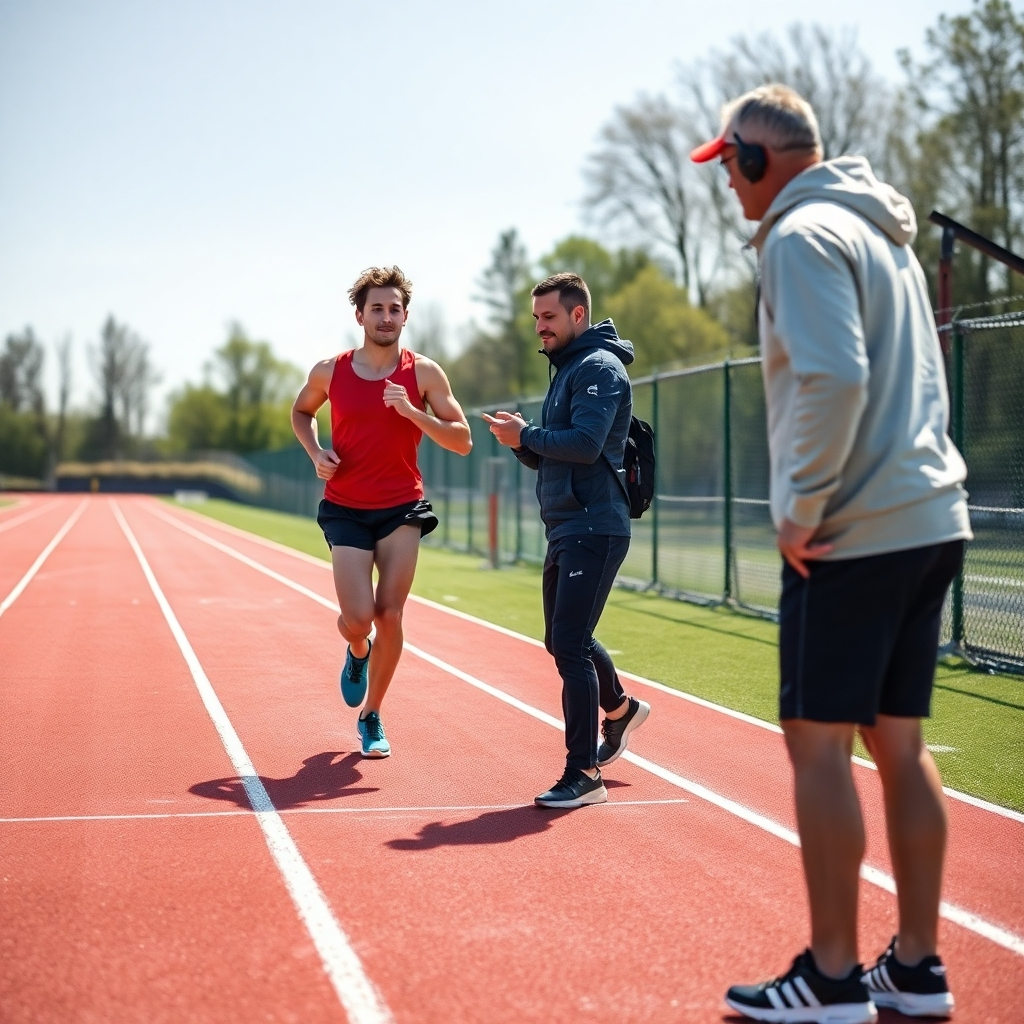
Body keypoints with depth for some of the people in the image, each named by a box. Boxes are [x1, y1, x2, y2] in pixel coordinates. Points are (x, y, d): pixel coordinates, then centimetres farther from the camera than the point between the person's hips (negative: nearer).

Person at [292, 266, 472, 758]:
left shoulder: (423, 373, -4)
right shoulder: (329, 371, -1)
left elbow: (463, 441, -4)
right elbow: (301, 411, 19)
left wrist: (413, 412, -18)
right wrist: (315, 451, 0)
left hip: (402, 509, 0)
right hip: (346, 510, 0)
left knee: (389, 615, -3)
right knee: (358, 618, -10)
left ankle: (371, 717, 18)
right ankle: (357, 655, 30)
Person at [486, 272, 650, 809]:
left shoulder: (599, 367, -11)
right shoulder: (567, 369, 20)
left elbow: (585, 444, -24)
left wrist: (527, 435, -12)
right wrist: (522, 442, 0)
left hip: (593, 529, -10)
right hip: (565, 528, 10)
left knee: (570, 646, -12)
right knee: (562, 641, 21)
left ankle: (584, 774, -8)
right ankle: (621, 708, 44)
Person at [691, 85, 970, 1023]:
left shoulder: (803, 234, -9)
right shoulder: (884, 233, 19)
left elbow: (833, 378, -23)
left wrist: (802, 507, -15)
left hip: (851, 534, -9)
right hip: (930, 521, 9)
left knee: (818, 744, -2)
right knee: (899, 743, 11)